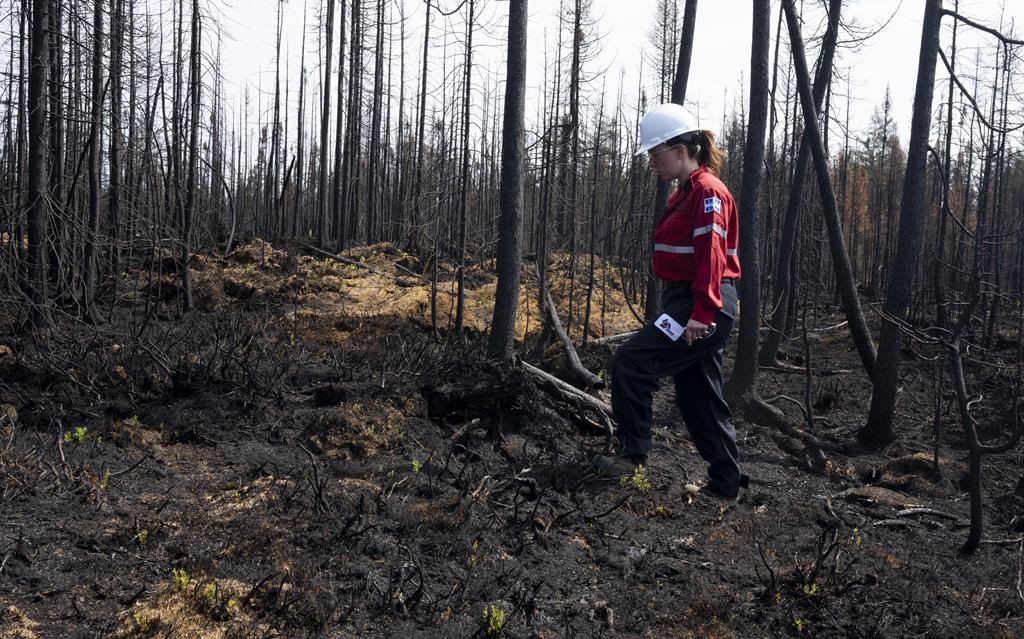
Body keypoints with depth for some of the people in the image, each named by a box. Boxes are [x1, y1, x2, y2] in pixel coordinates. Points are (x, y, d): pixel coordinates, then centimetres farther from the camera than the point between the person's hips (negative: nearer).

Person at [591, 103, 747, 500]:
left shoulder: (708, 191, -11)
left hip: (702, 307, -11)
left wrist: (702, 313, -27)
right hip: (686, 304, 11)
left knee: (630, 362, -15)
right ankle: (726, 484, 22)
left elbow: (711, 256, -21)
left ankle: (632, 454, -6)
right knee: (698, 397, 13)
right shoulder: (685, 193, 18)